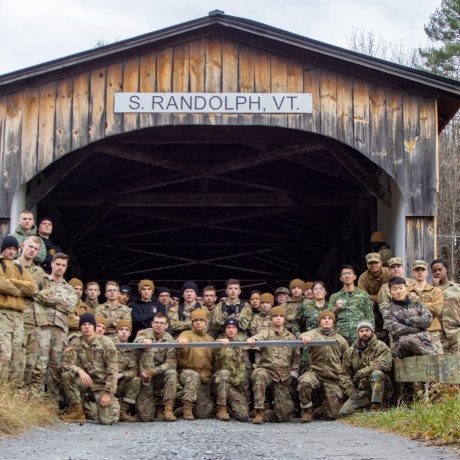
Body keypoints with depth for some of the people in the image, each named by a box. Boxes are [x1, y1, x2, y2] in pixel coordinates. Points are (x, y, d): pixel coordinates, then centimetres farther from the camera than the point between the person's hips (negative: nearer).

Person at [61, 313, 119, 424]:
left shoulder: (106, 343, -11)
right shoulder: (75, 343, -3)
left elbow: (112, 370, -12)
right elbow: (66, 363, -11)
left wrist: (108, 392, -19)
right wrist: (80, 371, -32)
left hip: (102, 383, -3)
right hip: (86, 381, 3)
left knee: (107, 420, -19)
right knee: (67, 375, -28)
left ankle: (112, 403, 18)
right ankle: (77, 411, -12)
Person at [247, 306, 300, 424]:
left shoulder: (291, 337, 14)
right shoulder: (266, 333, 3)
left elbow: (296, 357, 24)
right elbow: (257, 338, -21)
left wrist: (293, 373, 11)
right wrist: (251, 340, -45)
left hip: (284, 376, 3)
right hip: (267, 370, -3)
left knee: (285, 414, -6)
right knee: (259, 374, -41)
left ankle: (267, 415, 28)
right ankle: (259, 412, -31)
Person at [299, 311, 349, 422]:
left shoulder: (340, 339, 16)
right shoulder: (315, 333, 7)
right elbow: (304, 335, -17)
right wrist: (305, 337, -41)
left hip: (333, 379, 2)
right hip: (315, 372, -2)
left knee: (332, 414, -6)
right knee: (304, 382, -37)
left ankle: (321, 410, 32)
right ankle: (306, 412, -12)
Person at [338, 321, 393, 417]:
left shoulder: (381, 347, -2)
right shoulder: (350, 352, 10)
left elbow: (384, 364, -21)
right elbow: (344, 374, 11)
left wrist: (361, 373, -16)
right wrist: (350, 391, -6)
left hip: (380, 388, -4)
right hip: (362, 392, 4)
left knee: (376, 373, -35)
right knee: (343, 413, -16)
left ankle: (376, 407, -28)